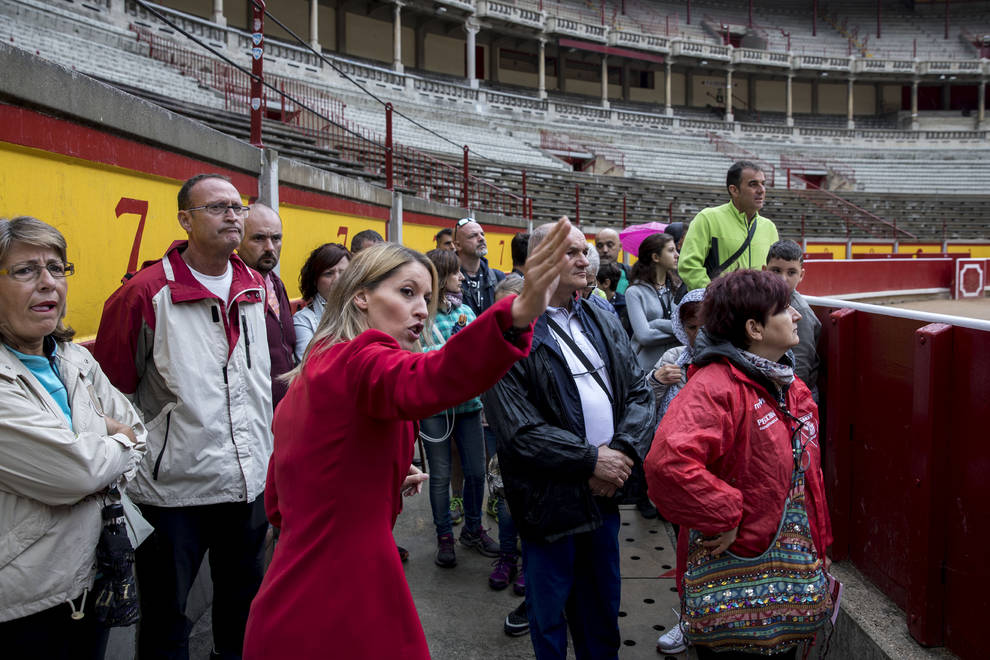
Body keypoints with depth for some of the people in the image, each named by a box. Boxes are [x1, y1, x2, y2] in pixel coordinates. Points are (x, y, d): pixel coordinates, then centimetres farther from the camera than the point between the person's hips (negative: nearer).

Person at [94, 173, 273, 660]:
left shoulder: (255, 287, 5)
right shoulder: (146, 294, -14)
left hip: (250, 480, 6)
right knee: (166, 612, 12)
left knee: (243, 599, 23)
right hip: (173, 487, -5)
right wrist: (133, 455, -9)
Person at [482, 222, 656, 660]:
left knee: (602, 613, 22)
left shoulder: (603, 322, 8)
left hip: (604, 492, 6)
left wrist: (624, 451, -11)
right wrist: (591, 460, -17)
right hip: (549, 503, -6)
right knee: (549, 617, 13)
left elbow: (639, 391, 6)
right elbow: (520, 430, -20)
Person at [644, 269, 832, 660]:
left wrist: (819, 543, 16)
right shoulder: (714, 386, -25)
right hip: (733, 572, -9)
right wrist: (723, 518, -30)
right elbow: (668, 462, -41)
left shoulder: (789, 385, 7)